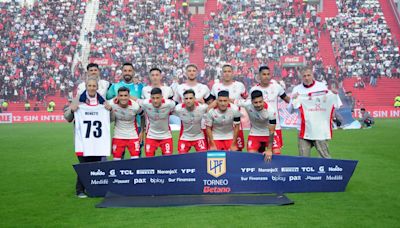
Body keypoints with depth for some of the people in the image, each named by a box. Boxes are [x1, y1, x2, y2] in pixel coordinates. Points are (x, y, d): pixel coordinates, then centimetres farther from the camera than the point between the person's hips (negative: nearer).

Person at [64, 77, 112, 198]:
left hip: (98, 141, 3)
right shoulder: (78, 100, 2)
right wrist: (71, 110, -12)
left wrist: (110, 109, -2)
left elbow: (110, 120, 17)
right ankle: (80, 190, 7)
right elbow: (68, 118, 7)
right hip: (83, 141, -3)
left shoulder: (102, 101, 10)